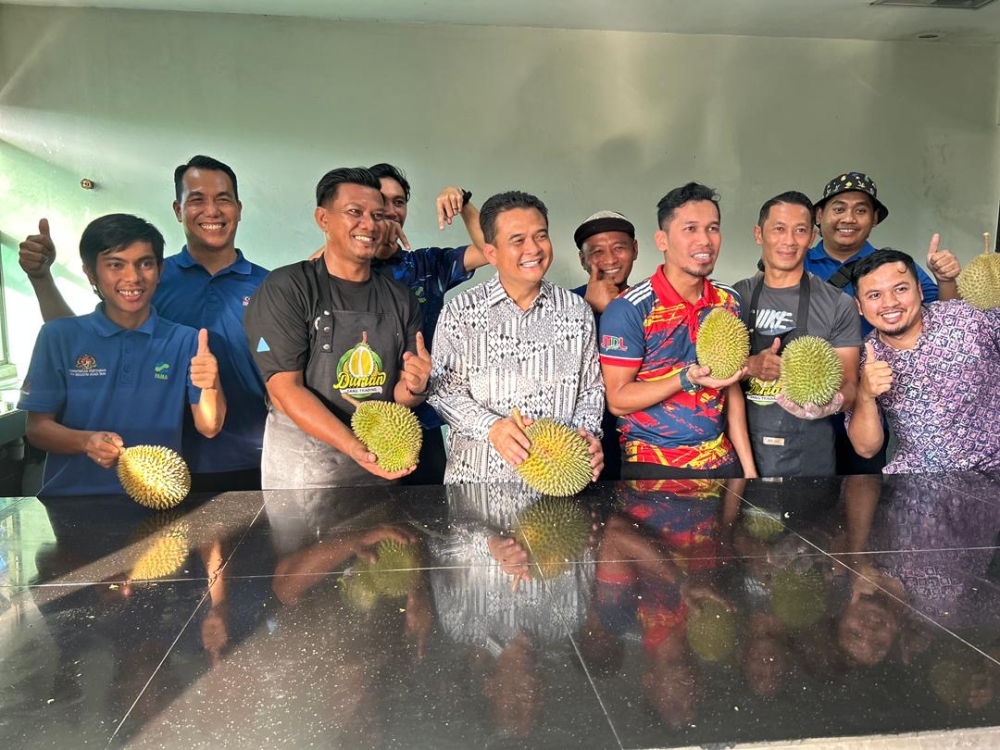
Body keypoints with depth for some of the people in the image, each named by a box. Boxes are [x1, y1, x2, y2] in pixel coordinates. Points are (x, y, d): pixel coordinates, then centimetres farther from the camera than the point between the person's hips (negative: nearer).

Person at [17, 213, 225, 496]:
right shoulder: (59, 336, 3)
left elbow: (209, 428, 0)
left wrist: (211, 385, -21)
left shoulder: (185, 341, 4)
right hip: (71, 499, 0)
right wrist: (86, 441, -16)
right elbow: (37, 427, 4)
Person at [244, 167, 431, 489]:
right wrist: (355, 448, -27)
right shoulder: (284, 289, -9)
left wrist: (413, 387, -20)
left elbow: (399, 395, 5)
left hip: (382, 465, 4)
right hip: (303, 466, -4)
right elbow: (284, 389, -15)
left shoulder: (401, 300, 4)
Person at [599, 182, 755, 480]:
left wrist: (749, 467, 4)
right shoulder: (629, 309, -15)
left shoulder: (729, 303, 3)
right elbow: (617, 400, -13)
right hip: (653, 467, -5)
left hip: (722, 463, 5)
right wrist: (687, 379, -24)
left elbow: (732, 389, 8)